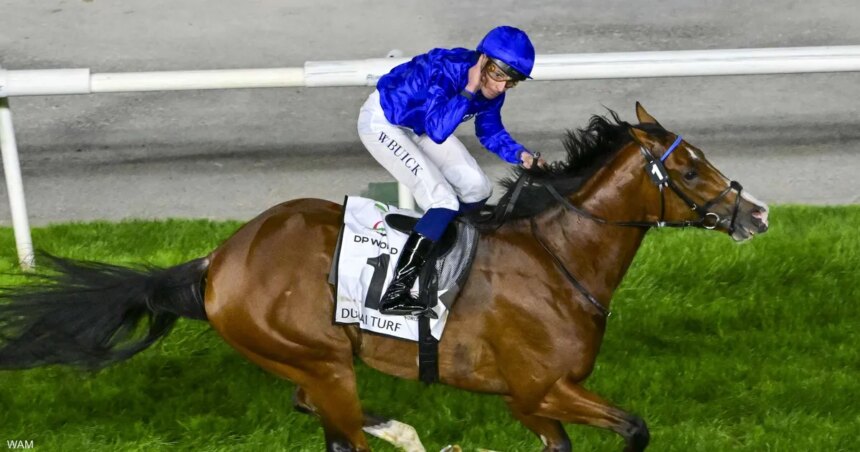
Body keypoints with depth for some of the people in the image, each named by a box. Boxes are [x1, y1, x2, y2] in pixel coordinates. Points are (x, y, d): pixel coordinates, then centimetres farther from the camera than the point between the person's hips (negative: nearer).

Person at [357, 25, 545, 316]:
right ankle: (395, 294, -25)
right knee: (443, 201, -21)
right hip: (382, 122, -8)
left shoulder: (491, 87, -11)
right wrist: (469, 90, -42)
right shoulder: (447, 69, -35)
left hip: (419, 124, 9)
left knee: (477, 189, 4)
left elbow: (490, 132, 5)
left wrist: (520, 155, -12)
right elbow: (438, 131, -46)